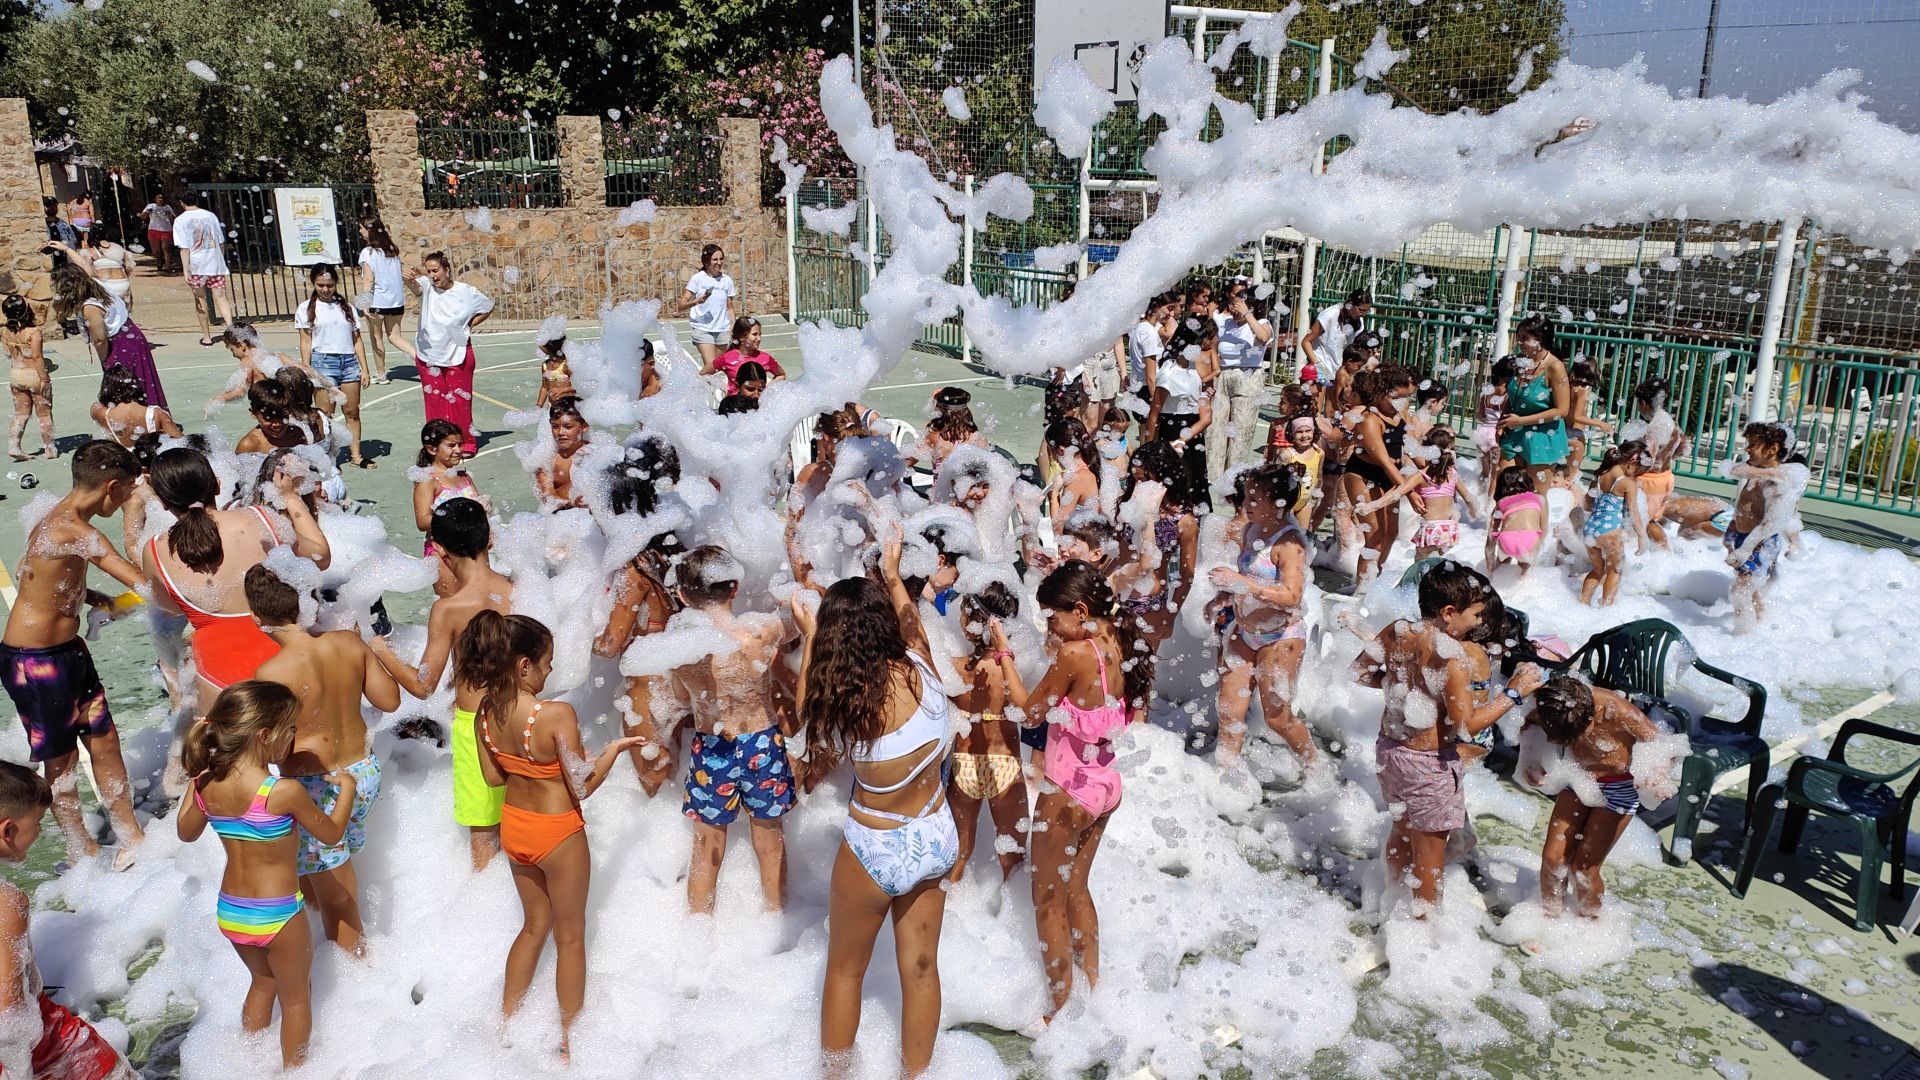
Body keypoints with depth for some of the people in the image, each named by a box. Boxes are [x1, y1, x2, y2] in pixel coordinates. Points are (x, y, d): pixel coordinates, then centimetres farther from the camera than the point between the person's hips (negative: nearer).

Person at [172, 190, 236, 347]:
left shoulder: (180, 220, -4)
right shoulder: (210, 215, 6)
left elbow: (184, 247, -9)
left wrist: (186, 270, -9)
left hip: (196, 266, -2)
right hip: (216, 264, 2)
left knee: (200, 301, 10)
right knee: (221, 298, -1)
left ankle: (207, 337, 15)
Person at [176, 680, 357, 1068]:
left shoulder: (205, 785, -11)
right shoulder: (284, 792, -28)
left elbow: (186, 832, 11)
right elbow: (331, 834, -11)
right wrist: (347, 787, 3)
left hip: (229, 914, 6)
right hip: (278, 916, -6)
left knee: (263, 982, 32)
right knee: (296, 996, 20)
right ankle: (294, 1069, 36)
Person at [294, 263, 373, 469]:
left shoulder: (346, 307, 13)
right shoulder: (306, 309, 5)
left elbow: (357, 339, 12)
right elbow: (306, 342, 1)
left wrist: (364, 368, 7)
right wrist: (307, 371, -5)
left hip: (349, 361, 3)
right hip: (323, 361, -3)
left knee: (352, 412, 5)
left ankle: (355, 455, 12)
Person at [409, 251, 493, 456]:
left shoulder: (467, 292, -5)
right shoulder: (427, 286, -4)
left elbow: (489, 307, 11)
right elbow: (416, 287, -28)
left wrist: (469, 325, 2)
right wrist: (412, 279, -52)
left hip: (458, 354, -2)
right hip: (429, 354, 2)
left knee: (460, 401, 3)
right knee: (434, 401, 6)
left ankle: (466, 443, 12)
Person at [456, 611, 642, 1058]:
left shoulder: (486, 712, -9)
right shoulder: (556, 714, -29)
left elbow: (493, 777, 4)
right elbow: (582, 787, -21)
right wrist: (615, 748, -9)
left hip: (514, 827, 6)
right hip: (557, 834, -6)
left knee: (535, 925, 28)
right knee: (570, 936, 15)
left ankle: (507, 1020, 41)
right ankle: (569, 1040, 30)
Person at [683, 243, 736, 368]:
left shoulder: (727, 280, 7)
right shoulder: (697, 278, -3)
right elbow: (681, 305, -6)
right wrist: (697, 301, -24)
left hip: (722, 330, 4)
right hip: (703, 329, -4)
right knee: (710, 366, -19)